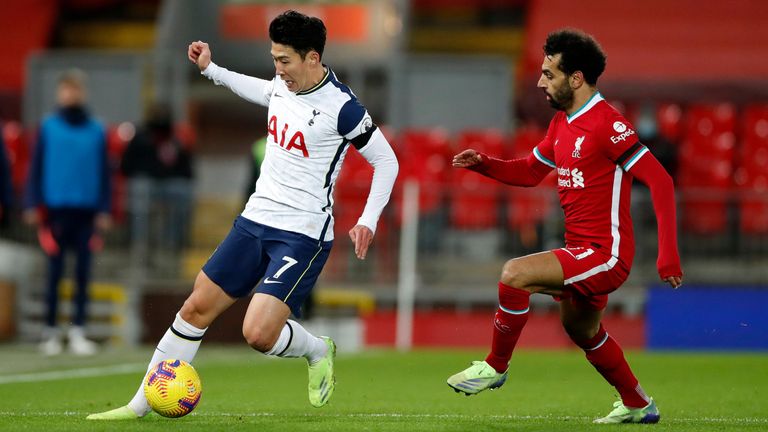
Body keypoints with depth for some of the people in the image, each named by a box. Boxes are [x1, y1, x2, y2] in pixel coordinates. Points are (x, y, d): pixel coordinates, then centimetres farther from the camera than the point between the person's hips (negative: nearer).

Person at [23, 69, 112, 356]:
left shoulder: (96, 131, 6)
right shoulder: (48, 128, 2)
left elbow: (104, 172, 8)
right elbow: (36, 168, 3)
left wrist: (104, 210, 3)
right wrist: (32, 205, -3)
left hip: (87, 211, 1)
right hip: (56, 209, -1)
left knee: (83, 273, 2)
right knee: (55, 271, 2)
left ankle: (78, 331, 8)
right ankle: (51, 330, 9)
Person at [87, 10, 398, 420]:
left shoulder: (341, 106, -17)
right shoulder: (283, 85, 4)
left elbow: (386, 160, -9)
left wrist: (368, 220, -18)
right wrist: (212, 70, 30)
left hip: (303, 235, -7)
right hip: (255, 218, 7)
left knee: (258, 334, -20)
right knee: (196, 308, 5)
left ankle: (317, 351, 13)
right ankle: (140, 405, 13)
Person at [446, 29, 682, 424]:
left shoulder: (606, 124, -19)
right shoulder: (562, 123, 10)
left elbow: (659, 180, -21)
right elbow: (529, 172, 22)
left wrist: (667, 254, -25)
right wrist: (482, 164, 2)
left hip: (605, 254, -10)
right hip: (581, 252, 10)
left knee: (515, 274, -23)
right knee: (582, 332, 27)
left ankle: (496, 366, -3)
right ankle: (637, 405, 45)